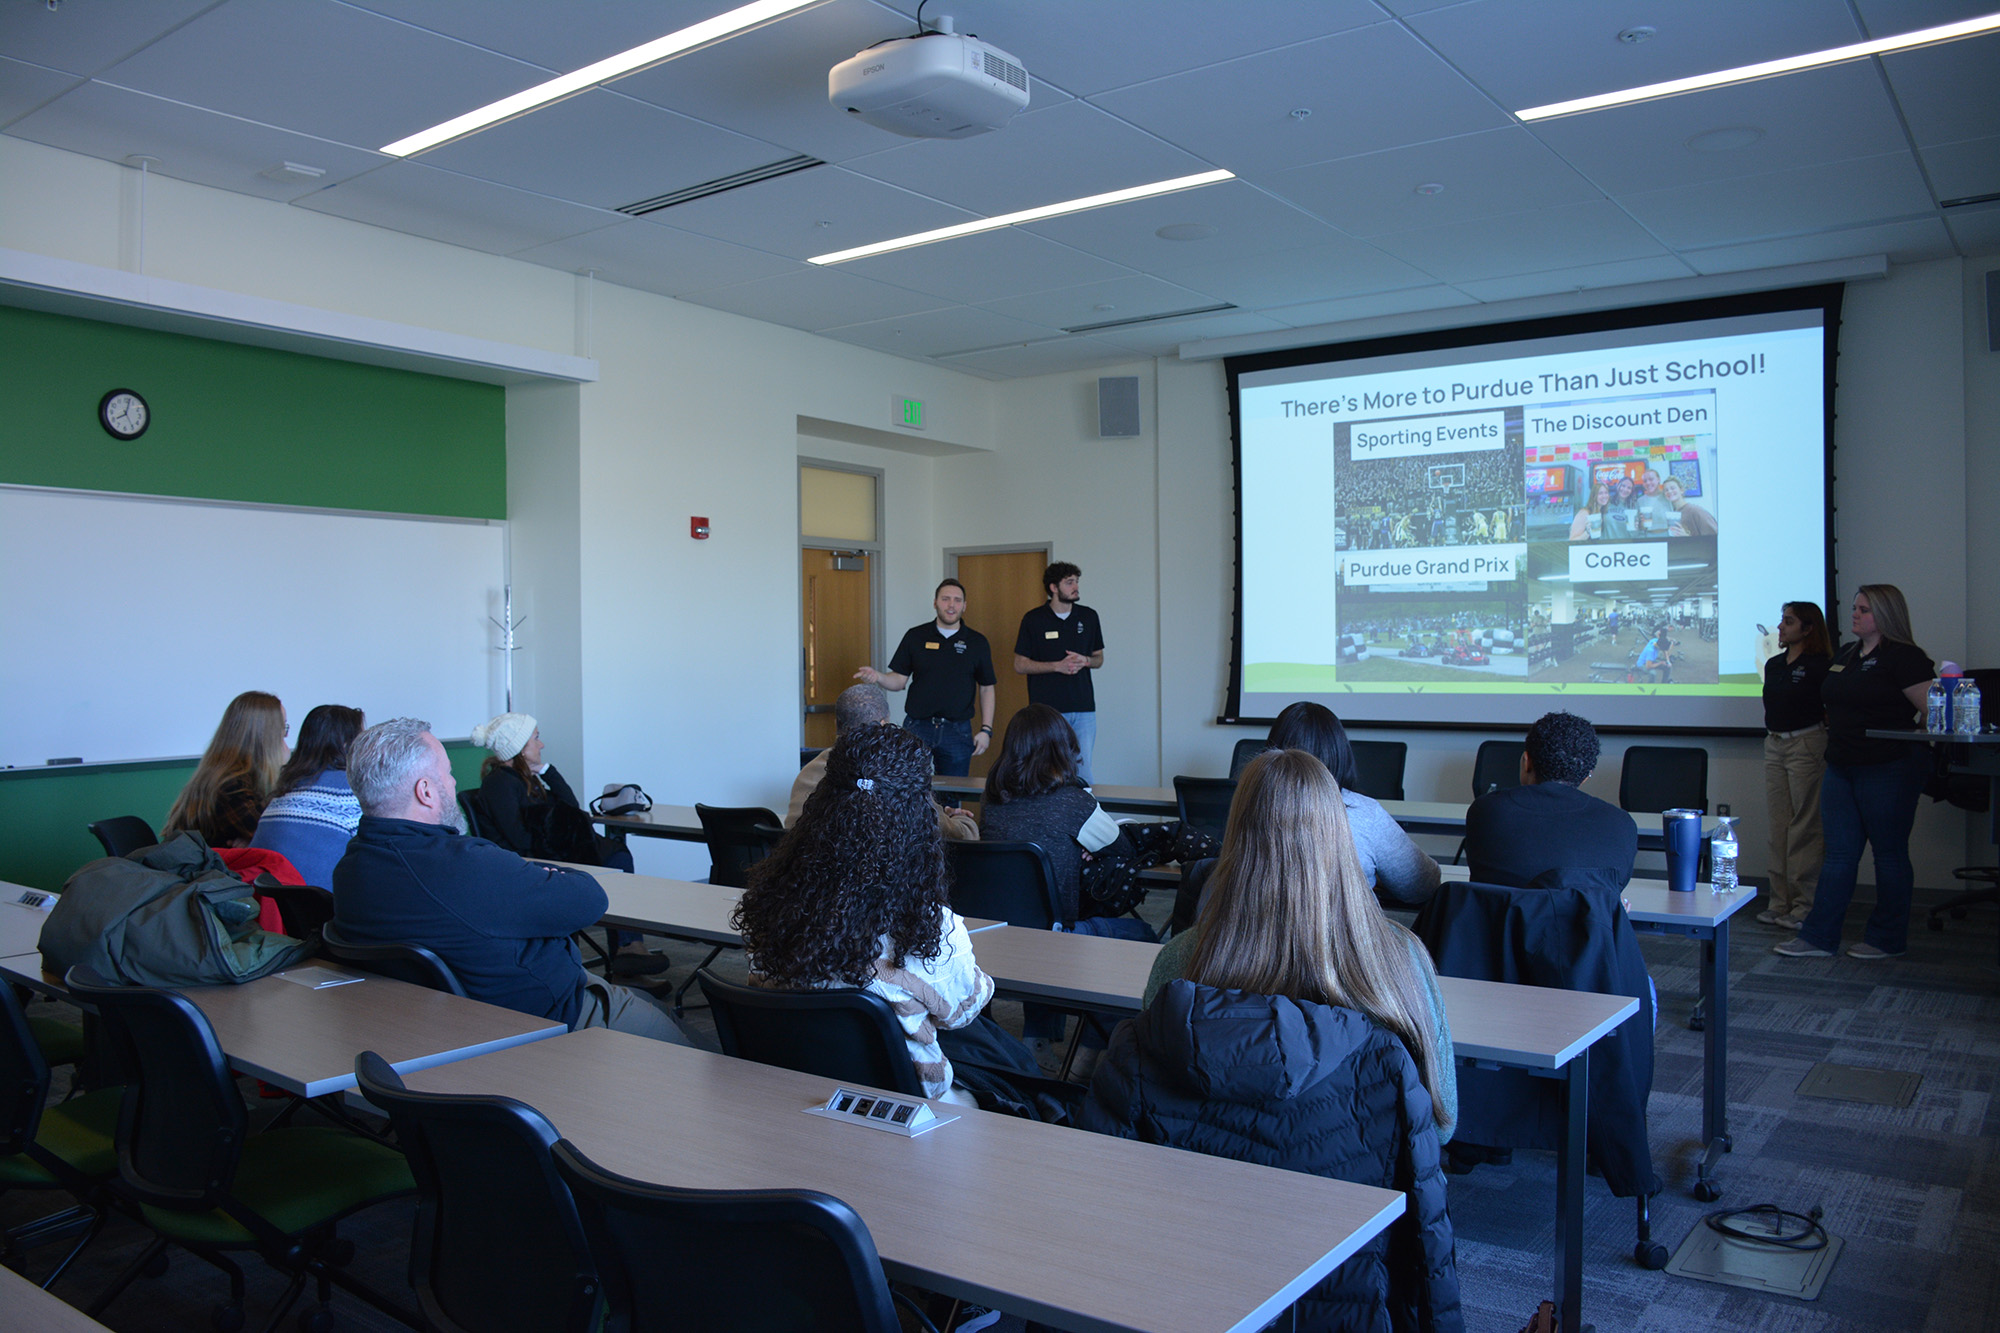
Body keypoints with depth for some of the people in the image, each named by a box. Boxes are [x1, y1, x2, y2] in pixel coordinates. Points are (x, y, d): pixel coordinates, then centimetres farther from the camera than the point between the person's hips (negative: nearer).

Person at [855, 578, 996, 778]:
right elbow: (899, 680, 5)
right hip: (917, 727, 0)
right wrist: (877, 677, -16)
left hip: (957, 731, 0)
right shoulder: (915, 637, 4)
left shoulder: (977, 642, 4)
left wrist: (986, 729, 0)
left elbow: (986, 688, 7)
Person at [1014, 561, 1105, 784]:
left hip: (1083, 708, 3)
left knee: (1082, 770, 2)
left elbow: (1099, 658, 18)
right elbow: (1020, 665, 0)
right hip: (1047, 708, -3)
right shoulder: (1033, 620, 0)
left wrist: (1085, 661, -5)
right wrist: (1058, 666, -12)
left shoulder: (1088, 617, 10)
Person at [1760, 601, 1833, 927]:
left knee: (1804, 827, -4)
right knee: (1778, 825, 8)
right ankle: (1780, 901, 13)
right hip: (1773, 745, 7)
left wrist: (1828, 751, -9)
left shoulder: (1819, 666, -9)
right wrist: (1772, 739, 14)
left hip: (1807, 745, -7)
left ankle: (1804, 903, 2)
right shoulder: (1773, 665, 13)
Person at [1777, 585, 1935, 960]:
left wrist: (1918, 749, -9)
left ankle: (1887, 939, 15)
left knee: (1889, 853, 4)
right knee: (1839, 853, 6)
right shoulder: (1844, 657, 14)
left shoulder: (1904, 657, -10)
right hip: (1842, 767, 8)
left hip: (1889, 769, -7)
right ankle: (1818, 937, 7)